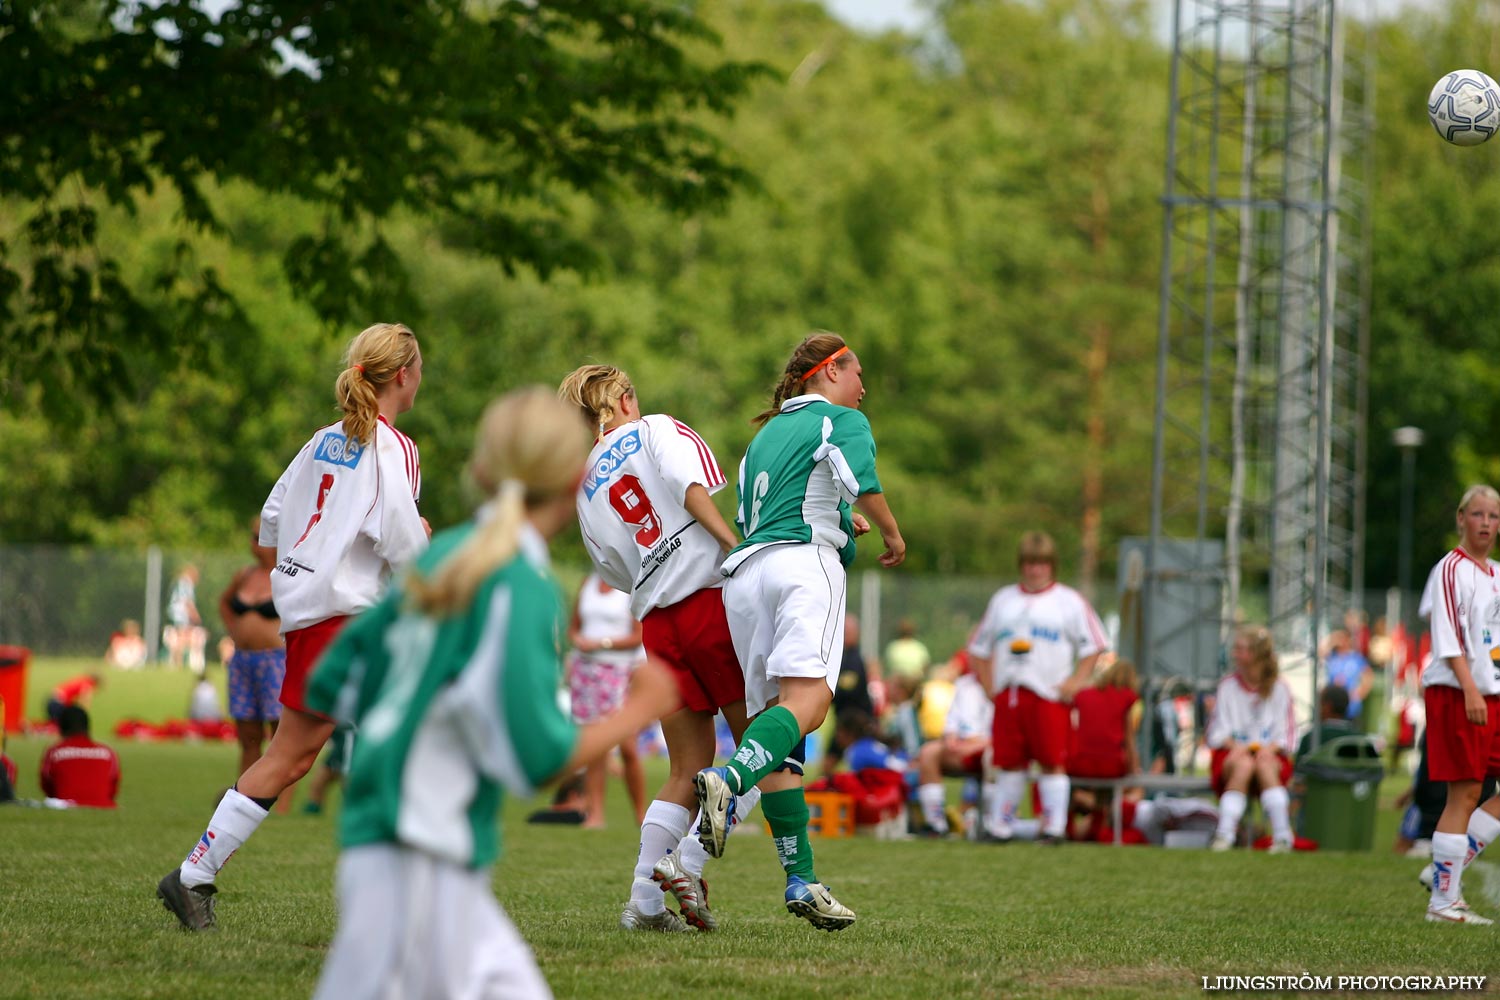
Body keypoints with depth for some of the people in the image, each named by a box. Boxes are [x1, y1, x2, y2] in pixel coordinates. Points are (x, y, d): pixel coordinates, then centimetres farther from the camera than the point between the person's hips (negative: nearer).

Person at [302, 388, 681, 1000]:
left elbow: (329, 687, 13)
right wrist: (639, 710, -5)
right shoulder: (522, 587, -15)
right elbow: (538, 756, -20)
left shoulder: (443, 556, 9)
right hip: (416, 862, -9)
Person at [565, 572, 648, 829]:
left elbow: (638, 636, -8)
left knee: (627, 747, -10)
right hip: (587, 670, 5)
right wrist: (577, 640, -2)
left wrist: (600, 643, -15)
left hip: (622, 670, -5)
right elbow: (574, 626, 21)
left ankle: (641, 814, 2)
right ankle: (595, 814, 2)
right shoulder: (589, 583, 14)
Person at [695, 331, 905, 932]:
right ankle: (730, 781, -49)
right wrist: (891, 534, 6)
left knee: (772, 717, 2)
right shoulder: (842, 420, 9)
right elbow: (862, 482, -11)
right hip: (804, 563, -7)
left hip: (742, 569, 7)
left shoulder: (766, 434, 30)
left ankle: (800, 879, -5)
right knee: (806, 702, -21)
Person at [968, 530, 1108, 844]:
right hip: (1008, 695, 4)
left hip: (1050, 696, -4)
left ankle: (1054, 827, -4)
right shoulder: (1003, 600, 16)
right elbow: (979, 648, 21)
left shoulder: (1069, 601, 5)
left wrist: (1075, 682, -7)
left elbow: (1093, 646, 4)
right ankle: (999, 826, 9)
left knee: (1052, 762, -6)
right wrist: (990, 686, 10)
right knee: (1009, 762, 5)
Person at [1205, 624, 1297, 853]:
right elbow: (1217, 731, 5)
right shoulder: (1227, 686, 10)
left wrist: (1269, 748, -17)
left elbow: (1285, 732, 3)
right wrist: (1234, 746, -15)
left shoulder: (1278, 688, 7)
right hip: (1234, 751, 0)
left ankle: (1282, 835, -42)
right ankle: (1224, 835, -45)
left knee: (1264, 765, -36)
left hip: (1269, 754, 0)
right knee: (1244, 765, -36)